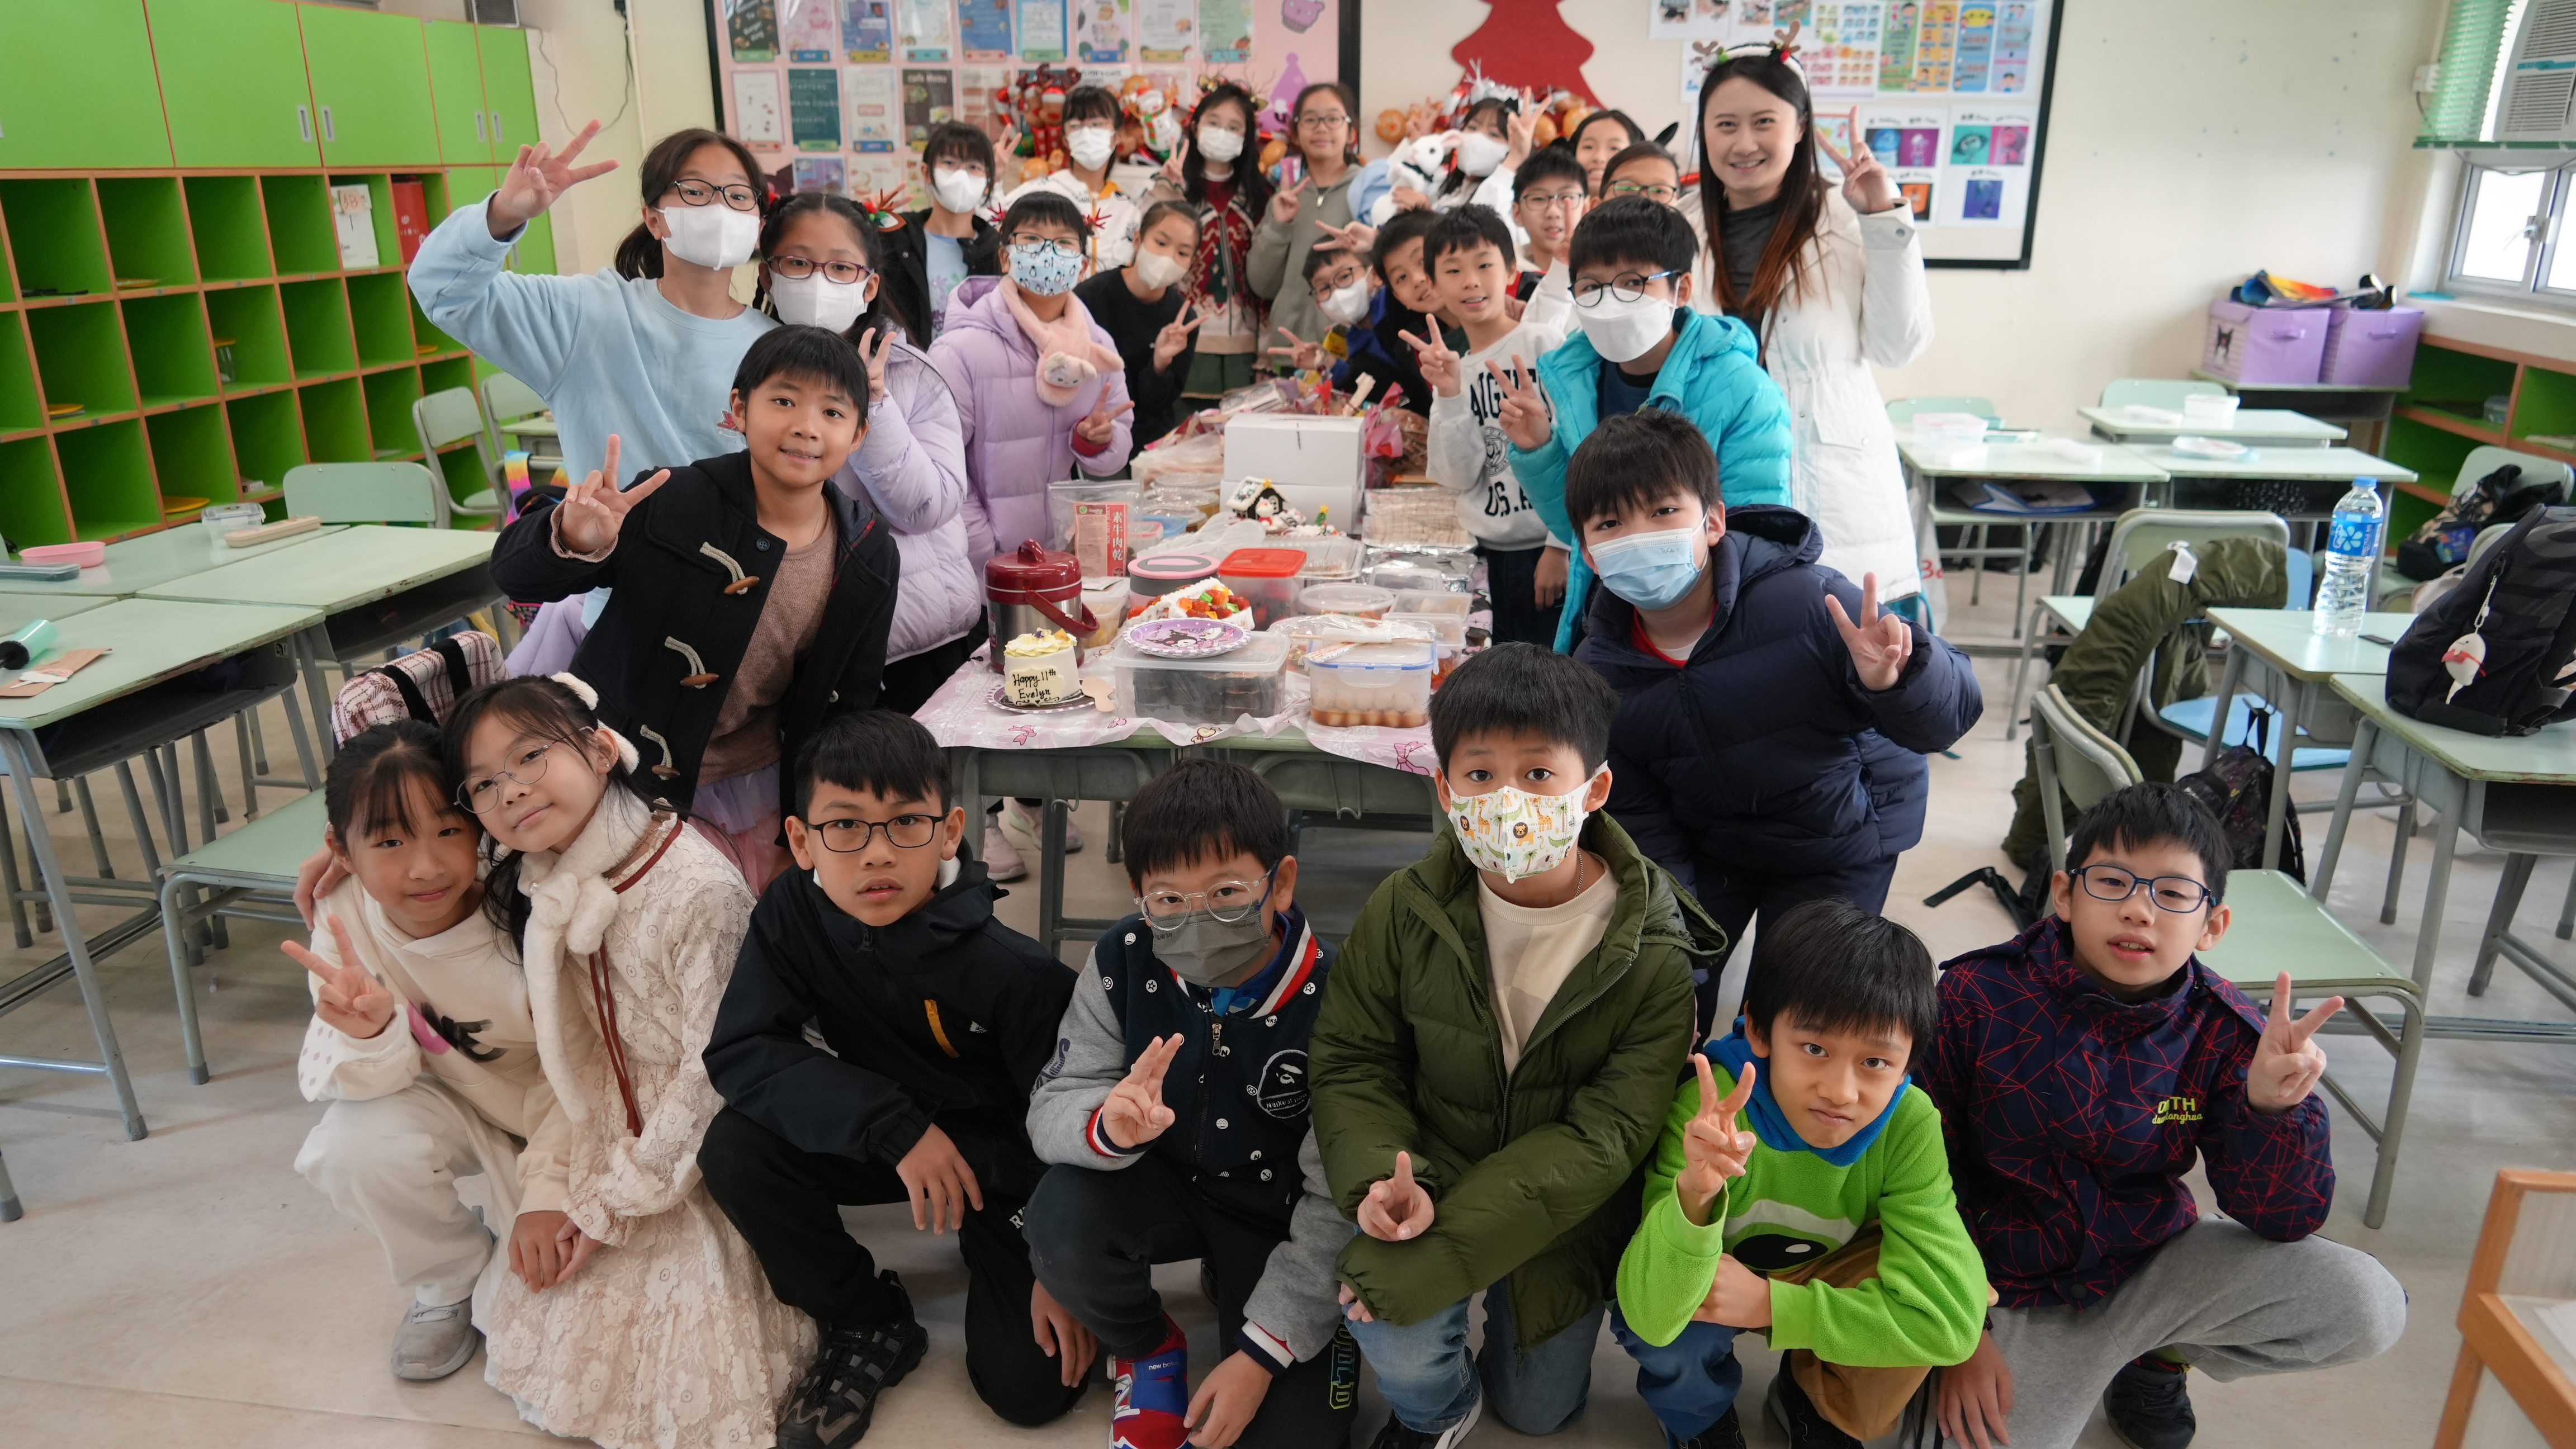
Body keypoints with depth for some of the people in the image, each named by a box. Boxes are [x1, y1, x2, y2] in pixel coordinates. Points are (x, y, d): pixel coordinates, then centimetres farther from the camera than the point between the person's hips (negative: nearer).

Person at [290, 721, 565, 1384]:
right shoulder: (345, 925, -21)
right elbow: (323, 1079, -17)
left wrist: (549, 1190, -23)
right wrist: (369, 1036, -40)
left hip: (549, 1114, -2)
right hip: (456, 1108, 3)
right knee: (353, 1144, -27)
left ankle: (505, 1287, 23)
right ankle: (449, 1282, 3)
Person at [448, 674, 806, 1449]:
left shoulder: (702, 891, -27)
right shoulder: (533, 888, -4)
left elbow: (712, 1073, -22)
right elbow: (565, 1051, 4)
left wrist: (616, 1200, -15)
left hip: (701, 1154, -6)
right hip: (618, 1135, 6)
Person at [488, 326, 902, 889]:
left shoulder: (869, 556, -9)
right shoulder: (673, 504, -22)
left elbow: (848, 700, 1)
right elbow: (517, 573, -18)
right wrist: (575, 542, -42)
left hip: (759, 783, 4)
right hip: (635, 776, -3)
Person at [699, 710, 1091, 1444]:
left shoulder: (1011, 970, -29)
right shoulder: (793, 913, -19)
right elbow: (737, 1053, -23)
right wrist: (891, 1123, -33)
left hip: (1005, 1160, -3)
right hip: (879, 1141, 4)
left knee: (1030, 1387, -13)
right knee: (734, 1150, -23)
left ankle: (989, 1256, 22)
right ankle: (870, 1326, 1)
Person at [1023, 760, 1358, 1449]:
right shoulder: (1122, 962, -18)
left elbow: (1338, 1204, -19)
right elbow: (1051, 1105, -15)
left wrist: (1261, 1354, -18)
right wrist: (1110, 1127, -40)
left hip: (1281, 1220, -2)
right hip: (1165, 1185, 2)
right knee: (1061, 1217, -30)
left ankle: (1234, 1284, 19)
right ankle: (1147, 1352, 5)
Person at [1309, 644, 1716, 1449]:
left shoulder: (1653, 957, -22)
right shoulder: (1406, 909, -17)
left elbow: (1606, 1135, -24)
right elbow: (1352, 1060, -8)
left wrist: (1442, 1248, -31)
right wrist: (1381, 1179, -30)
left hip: (1563, 1219, 1)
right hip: (1429, 1182, 0)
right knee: (1396, 1351, -25)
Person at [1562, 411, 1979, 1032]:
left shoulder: (1806, 600, -33)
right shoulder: (1599, 676, -20)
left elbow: (1953, 710, -27)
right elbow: (1636, 820, -8)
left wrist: (1892, 682, -50)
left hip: (1837, 835, -3)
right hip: (1707, 840, 3)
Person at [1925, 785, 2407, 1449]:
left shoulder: (2223, 1031, -10)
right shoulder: (1979, 997, -18)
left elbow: (2281, 1221, -8)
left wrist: (2272, 1106, -27)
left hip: (2155, 1262, 3)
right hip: (2016, 1292, -2)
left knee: (2369, 1309, -13)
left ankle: (2161, 1358, 14)